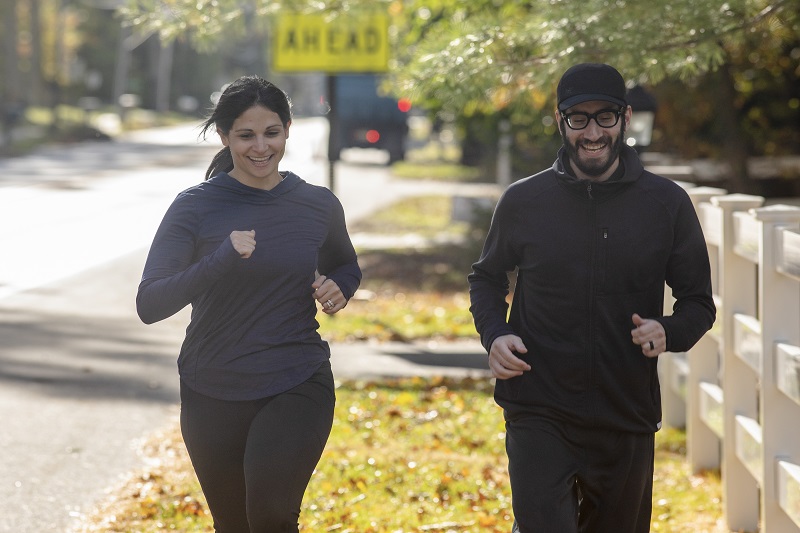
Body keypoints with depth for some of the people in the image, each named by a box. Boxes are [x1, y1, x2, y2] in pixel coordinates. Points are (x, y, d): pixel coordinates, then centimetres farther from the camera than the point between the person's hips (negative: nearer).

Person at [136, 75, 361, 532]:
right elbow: (149, 304, -14)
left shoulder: (319, 206, 2)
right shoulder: (196, 208, -5)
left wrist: (338, 289, -2)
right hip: (214, 396, 1)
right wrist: (221, 259, -28)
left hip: (298, 388, -1)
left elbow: (345, 266, 22)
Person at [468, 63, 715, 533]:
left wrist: (669, 331, -16)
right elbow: (488, 277, 16)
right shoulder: (523, 201, 1)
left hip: (628, 420, 2)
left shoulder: (667, 204, 0)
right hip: (539, 412, -1)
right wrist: (494, 334, -4)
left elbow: (699, 301, 6)